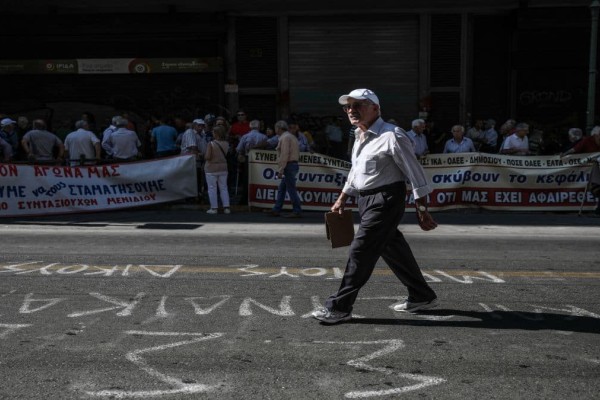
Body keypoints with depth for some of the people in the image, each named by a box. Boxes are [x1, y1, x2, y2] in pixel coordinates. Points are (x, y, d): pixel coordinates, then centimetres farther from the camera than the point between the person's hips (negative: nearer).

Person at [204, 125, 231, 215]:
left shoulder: (211, 144, -17)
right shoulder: (226, 144, -3)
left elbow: (207, 157, -19)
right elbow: (227, 155, 3)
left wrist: (206, 156, 1)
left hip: (212, 168, -4)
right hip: (223, 168, 4)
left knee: (212, 188, 5)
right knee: (223, 188, 11)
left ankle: (214, 208, 6)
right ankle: (226, 207, 9)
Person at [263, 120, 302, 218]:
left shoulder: (285, 137, -11)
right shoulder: (292, 137, 19)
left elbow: (284, 155, -20)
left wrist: (280, 170, -20)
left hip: (289, 166, -10)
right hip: (293, 165, 10)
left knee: (291, 189, -6)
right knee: (281, 188, 13)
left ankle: (297, 211, -3)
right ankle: (276, 210, 17)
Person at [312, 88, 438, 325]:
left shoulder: (392, 136, -14)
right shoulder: (360, 138, 13)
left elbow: (415, 174, -13)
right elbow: (355, 172, 25)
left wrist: (422, 211, -13)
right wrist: (341, 200, 23)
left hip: (385, 201, -9)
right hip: (366, 200, 9)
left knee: (361, 251, -9)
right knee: (393, 250, 15)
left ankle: (340, 307, -1)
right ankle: (422, 297, 29)